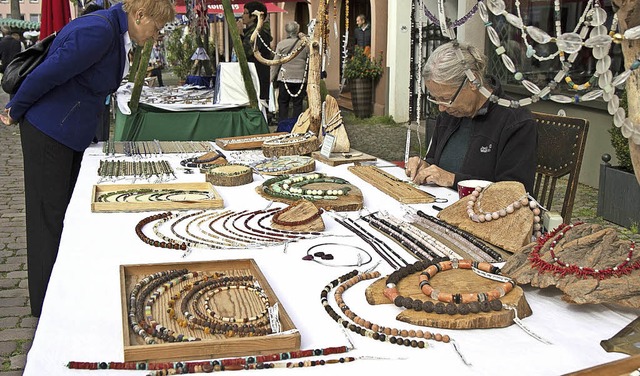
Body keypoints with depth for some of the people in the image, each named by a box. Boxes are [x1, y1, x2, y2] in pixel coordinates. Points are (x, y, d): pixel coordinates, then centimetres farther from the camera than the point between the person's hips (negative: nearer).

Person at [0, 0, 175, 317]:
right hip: (48, 131, -9)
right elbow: (48, 74, -23)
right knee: (50, 217, 0)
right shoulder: (98, 31, -24)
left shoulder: (118, 33, 8)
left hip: (71, 133, 9)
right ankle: (48, 308, 11)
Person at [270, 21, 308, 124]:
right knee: (297, 104, 6)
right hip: (300, 78, 1)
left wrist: (272, 78, 8)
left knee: (283, 104, 8)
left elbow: (275, 64, -1)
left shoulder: (281, 44, -4)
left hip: (284, 78, 0)